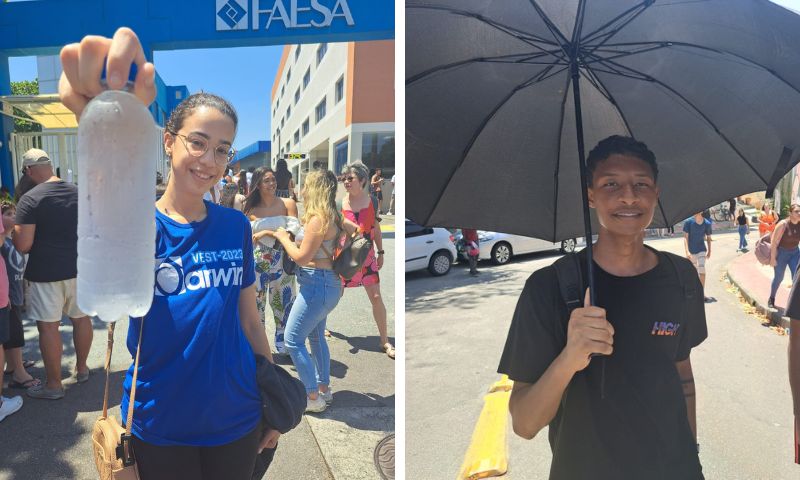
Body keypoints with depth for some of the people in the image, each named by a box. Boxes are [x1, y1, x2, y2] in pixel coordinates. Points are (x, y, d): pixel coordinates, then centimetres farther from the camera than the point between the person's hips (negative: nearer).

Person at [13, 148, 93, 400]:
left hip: (46, 272, -5)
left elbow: (23, 245, -17)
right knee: (81, 318, 17)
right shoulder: (79, 192, 3)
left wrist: (13, 229, 4)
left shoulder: (30, 200, -14)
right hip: (80, 268, 6)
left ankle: (54, 384, 13)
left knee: (48, 327, 4)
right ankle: (81, 368, 33)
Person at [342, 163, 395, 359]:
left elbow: (376, 227, 8)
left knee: (376, 297, -3)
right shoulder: (340, 203, -8)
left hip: (366, 256, 1)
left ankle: (385, 341, 8)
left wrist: (381, 252, 10)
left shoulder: (372, 201, -2)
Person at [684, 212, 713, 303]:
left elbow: (708, 238, 5)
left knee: (702, 270, -14)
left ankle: (702, 294, -13)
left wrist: (709, 251, 9)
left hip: (702, 250, 0)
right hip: (691, 251, 1)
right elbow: (685, 237, -12)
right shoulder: (688, 222, -11)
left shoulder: (707, 223, -7)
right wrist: (687, 251, -20)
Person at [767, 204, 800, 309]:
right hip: (781, 252, -4)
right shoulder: (783, 224, -21)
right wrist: (772, 258, -19)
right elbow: (774, 242, -19)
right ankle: (771, 299, 29)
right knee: (778, 278, 9)